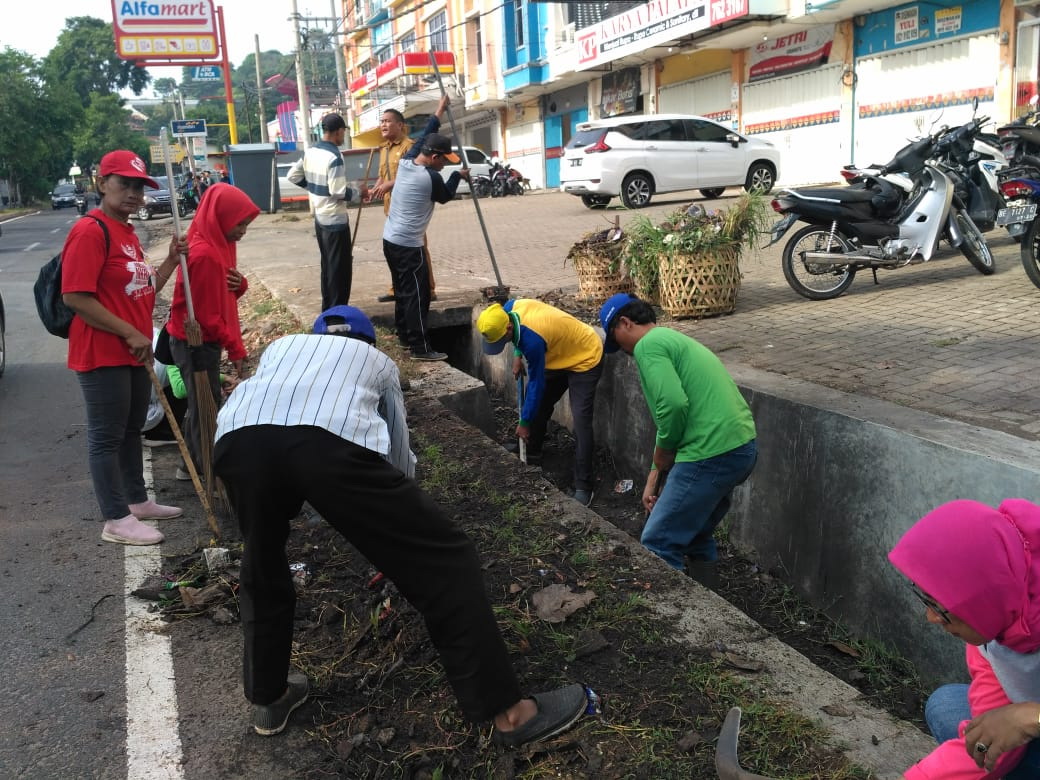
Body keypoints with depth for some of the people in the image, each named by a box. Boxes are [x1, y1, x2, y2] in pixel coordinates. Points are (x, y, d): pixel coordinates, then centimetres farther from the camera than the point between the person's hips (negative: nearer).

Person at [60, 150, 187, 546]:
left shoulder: (128, 232, 13)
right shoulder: (90, 231, -16)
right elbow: (76, 297, -22)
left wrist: (172, 259, 5)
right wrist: (130, 334, -21)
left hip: (134, 352, 10)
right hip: (103, 354, -10)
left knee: (131, 429, 19)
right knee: (107, 435, 0)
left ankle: (137, 500, 33)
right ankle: (117, 520, 8)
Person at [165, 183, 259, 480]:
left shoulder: (219, 244, 6)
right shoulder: (204, 254, -24)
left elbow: (225, 295, 13)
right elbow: (207, 314, -23)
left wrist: (239, 284, -9)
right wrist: (235, 349, -18)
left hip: (202, 340, 10)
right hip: (196, 341, -10)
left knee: (202, 404, 18)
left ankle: (193, 465, 30)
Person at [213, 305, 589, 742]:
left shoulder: (281, 346, 44)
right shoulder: (376, 359, 38)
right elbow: (398, 452, 44)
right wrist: (397, 518, 61)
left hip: (237, 436, 4)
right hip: (332, 442, -3)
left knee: (262, 568, 32)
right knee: (443, 559, 9)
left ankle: (268, 699, 44)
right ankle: (508, 711, 14)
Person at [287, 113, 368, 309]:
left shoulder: (310, 151, 6)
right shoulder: (334, 156, -20)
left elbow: (293, 176, 13)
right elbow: (338, 192, -23)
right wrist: (359, 192, -7)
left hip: (319, 217, 9)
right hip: (335, 220, -9)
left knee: (327, 265, 16)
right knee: (340, 268, -1)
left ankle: (328, 309, 23)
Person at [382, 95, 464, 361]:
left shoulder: (405, 161, 4)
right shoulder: (431, 178, -17)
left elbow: (422, 138, 22)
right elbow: (445, 196, 5)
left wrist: (438, 113, 29)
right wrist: (458, 176, 21)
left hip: (390, 239, 9)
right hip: (409, 245, -9)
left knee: (402, 290, 18)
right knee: (417, 295, -6)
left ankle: (404, 335, 26)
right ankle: (421, 347, -6)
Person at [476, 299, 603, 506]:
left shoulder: (532, 340, -38)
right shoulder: (509, 309, -15)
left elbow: (536, 384, -26)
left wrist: (524, 422, -15)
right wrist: (517, 355, -1)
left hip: (585, 358, -9)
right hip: (560, 354, 9)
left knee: (580, 421, -15)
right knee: (540, 404, 14)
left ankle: (584, 486, -11)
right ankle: (531, 452, 35)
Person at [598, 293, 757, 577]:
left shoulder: (648, 345, -6)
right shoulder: (673, 339, 24)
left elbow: (673, 405, -22)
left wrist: (661, 453, -4)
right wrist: (655, 476, 25)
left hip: (711, 455, -10)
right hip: (742, 447, 10)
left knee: (658, 547, -1)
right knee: (696, 536, 24)